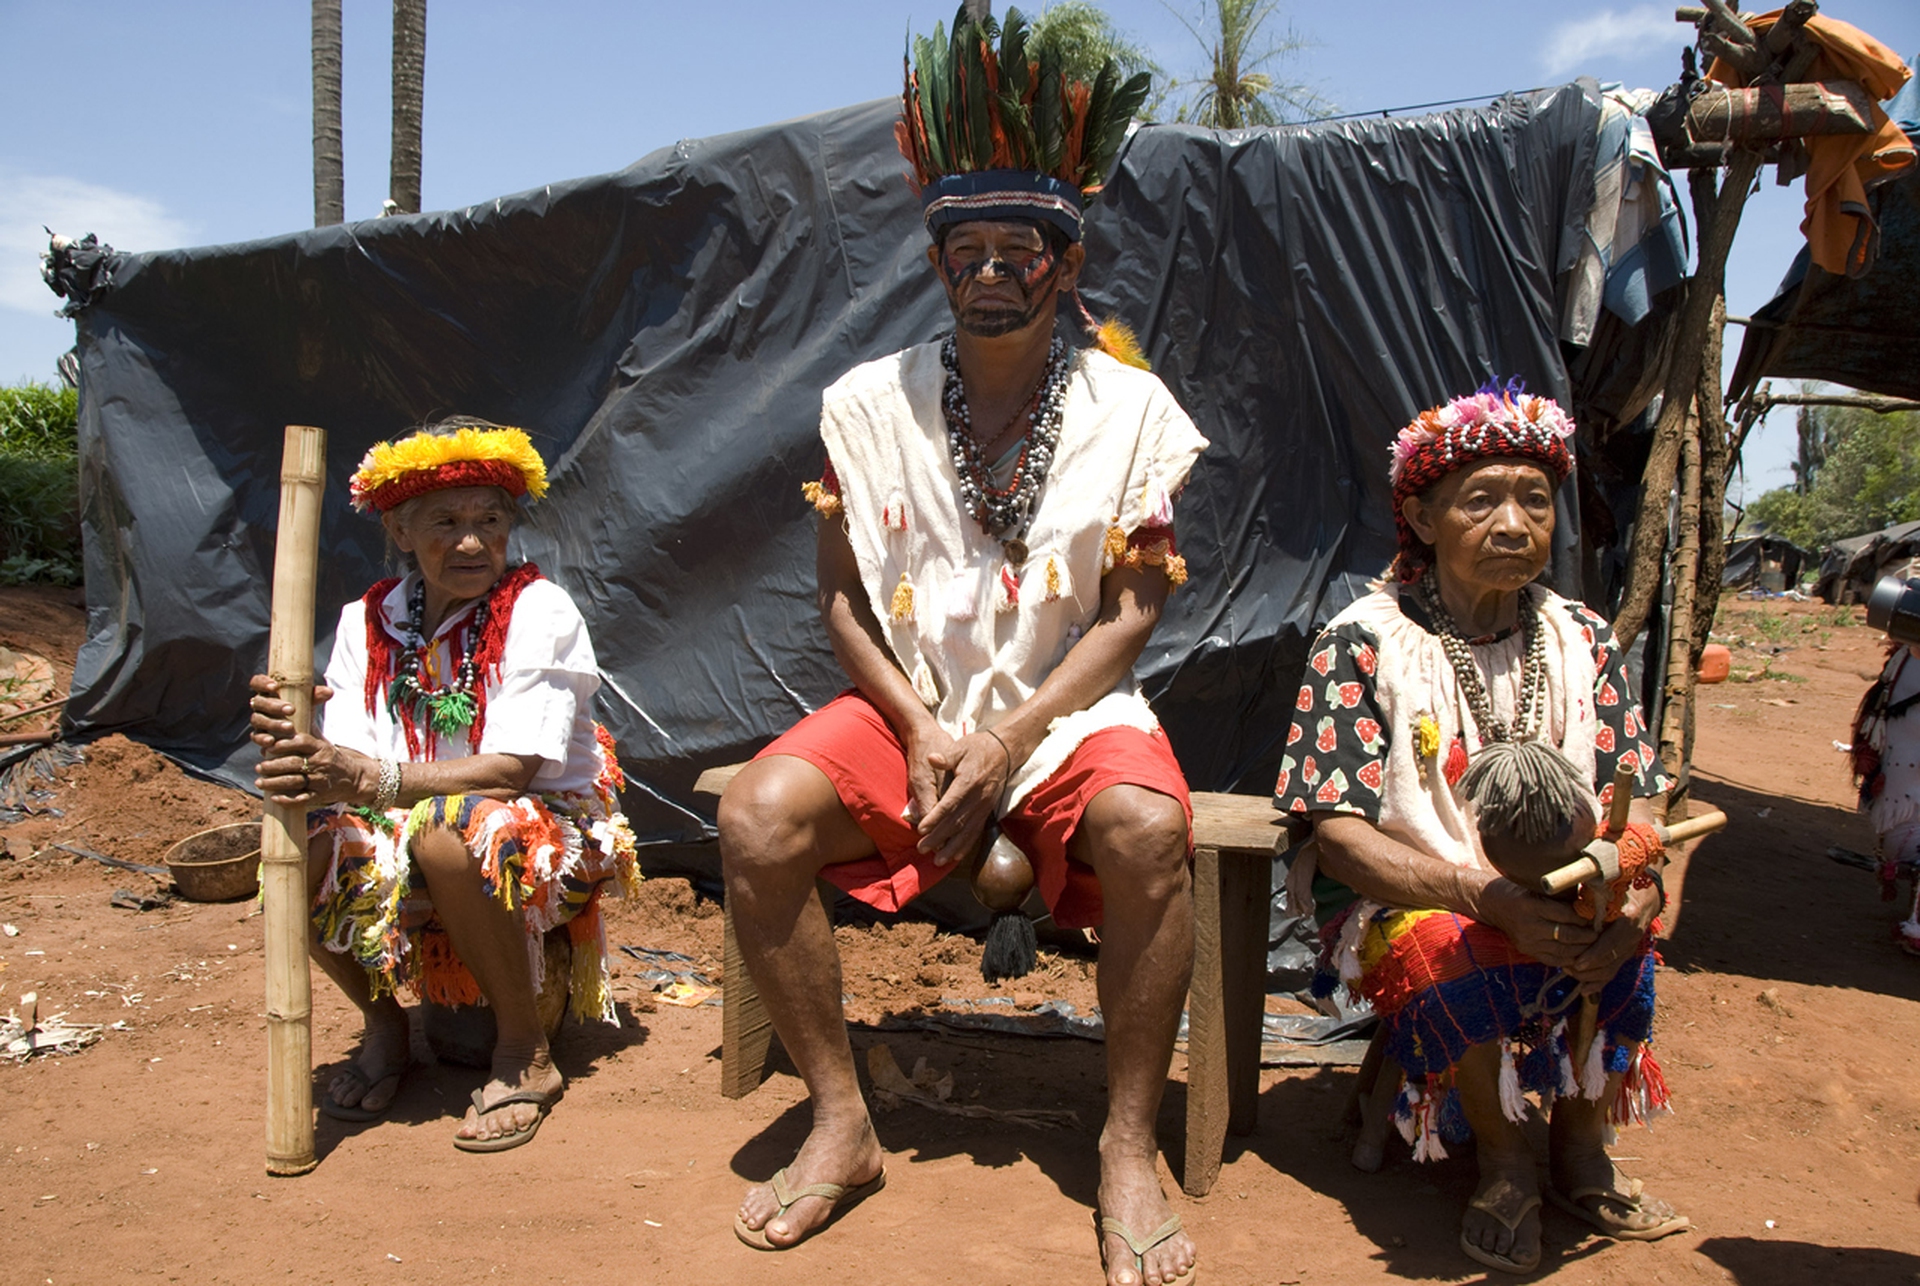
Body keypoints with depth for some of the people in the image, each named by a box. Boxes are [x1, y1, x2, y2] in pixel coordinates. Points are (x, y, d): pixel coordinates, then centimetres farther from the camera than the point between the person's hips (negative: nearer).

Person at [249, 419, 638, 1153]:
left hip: (545, 836, -4)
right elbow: (349, 766, -8)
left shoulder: (539, 611, -12)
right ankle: (384, 1023, 5)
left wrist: (373, 779, -35)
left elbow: (514, 768, -22)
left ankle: (525, 1055, -14)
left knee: (451, 829, -36)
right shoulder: (366, 622, 1)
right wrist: (293, 745, -31)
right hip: (403, 842, 4)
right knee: (303, 849, -24)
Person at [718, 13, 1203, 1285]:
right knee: (757, 818, -24)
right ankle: (844, 1128, -5)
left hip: (1071, 705, -1)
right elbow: (845, 601, 4)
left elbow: (1130, 613, -5)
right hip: (910, 700, 2)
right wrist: (919, 726, -12)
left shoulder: (1130, 409, -2)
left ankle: (1130, 1149, -12)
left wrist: (1010, 741, -16)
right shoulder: (871, 403, 2)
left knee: (1148, 829, -34)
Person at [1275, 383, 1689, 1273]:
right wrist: (1485, 894, -30)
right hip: (1402, 898, -4)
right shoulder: (1362, 645, -10)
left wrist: (1633, 888, -21)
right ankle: (1504, 1160, -6)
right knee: (1455, 950, -35)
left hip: (1561, 900, 4)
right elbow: (1337, 832, -16)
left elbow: (1630, 800, 3)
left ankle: (1578, 1145, 0)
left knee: (1621, 934, -27)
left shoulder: (1581, 641, 6)